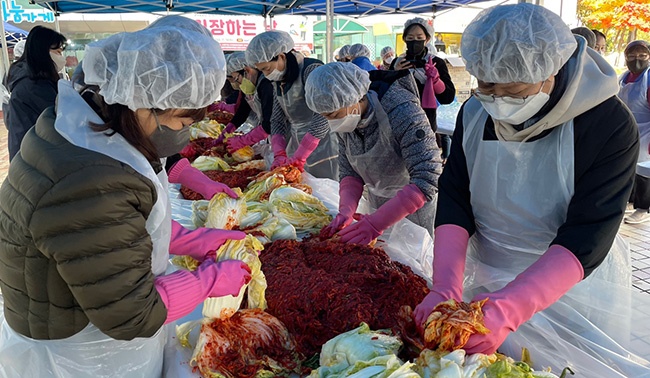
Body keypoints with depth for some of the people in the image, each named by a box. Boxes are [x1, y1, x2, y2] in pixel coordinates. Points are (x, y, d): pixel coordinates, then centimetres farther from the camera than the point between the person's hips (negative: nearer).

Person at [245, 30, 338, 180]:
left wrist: (298, 158, -24)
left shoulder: (311, 69, -15)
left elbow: (322, 117, -23)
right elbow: (277, 120, 6)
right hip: (296, 149, 7)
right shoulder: (278, 81, 8)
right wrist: (279, 155, -11)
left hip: (321, 149, -6)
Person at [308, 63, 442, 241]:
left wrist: (375, 223, -40)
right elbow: (349, 172, -4)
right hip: (378, 208, 6)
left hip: (416, 206, -5)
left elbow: (427, 180, -36)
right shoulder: (344, 121, -11)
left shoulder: (401, 112, -32)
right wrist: (345, 212, -23)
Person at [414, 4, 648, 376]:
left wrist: (509, 309, -39)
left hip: (572, 288, -4)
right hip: (487, 287, 4)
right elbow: (454, 201, -12)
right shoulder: (475, 113, -8)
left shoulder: (610, 125, -22)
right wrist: (445, 287, -26)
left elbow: (587, 238, -27)